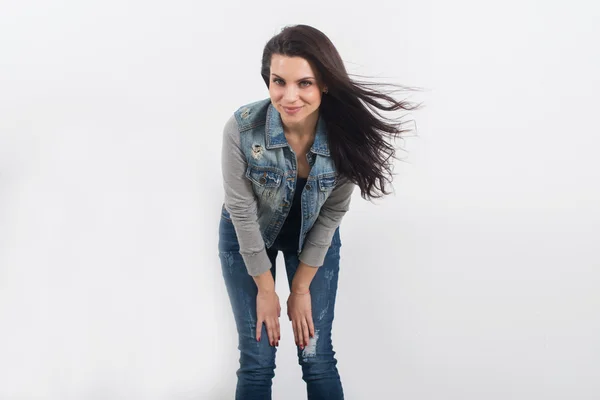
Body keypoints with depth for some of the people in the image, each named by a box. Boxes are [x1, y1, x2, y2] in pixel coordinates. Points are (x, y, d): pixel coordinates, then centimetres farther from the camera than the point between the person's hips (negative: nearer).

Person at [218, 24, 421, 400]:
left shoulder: (344, 135, -26)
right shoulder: (242, 129, -31)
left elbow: (331, 214, -14)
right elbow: (243, 212, -19)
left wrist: (301, 288, -9)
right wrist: (266, 289, -12)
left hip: (313, 235, 1)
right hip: (247, 236, -1)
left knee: (316, 356, 1)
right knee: (257, 360, 0)